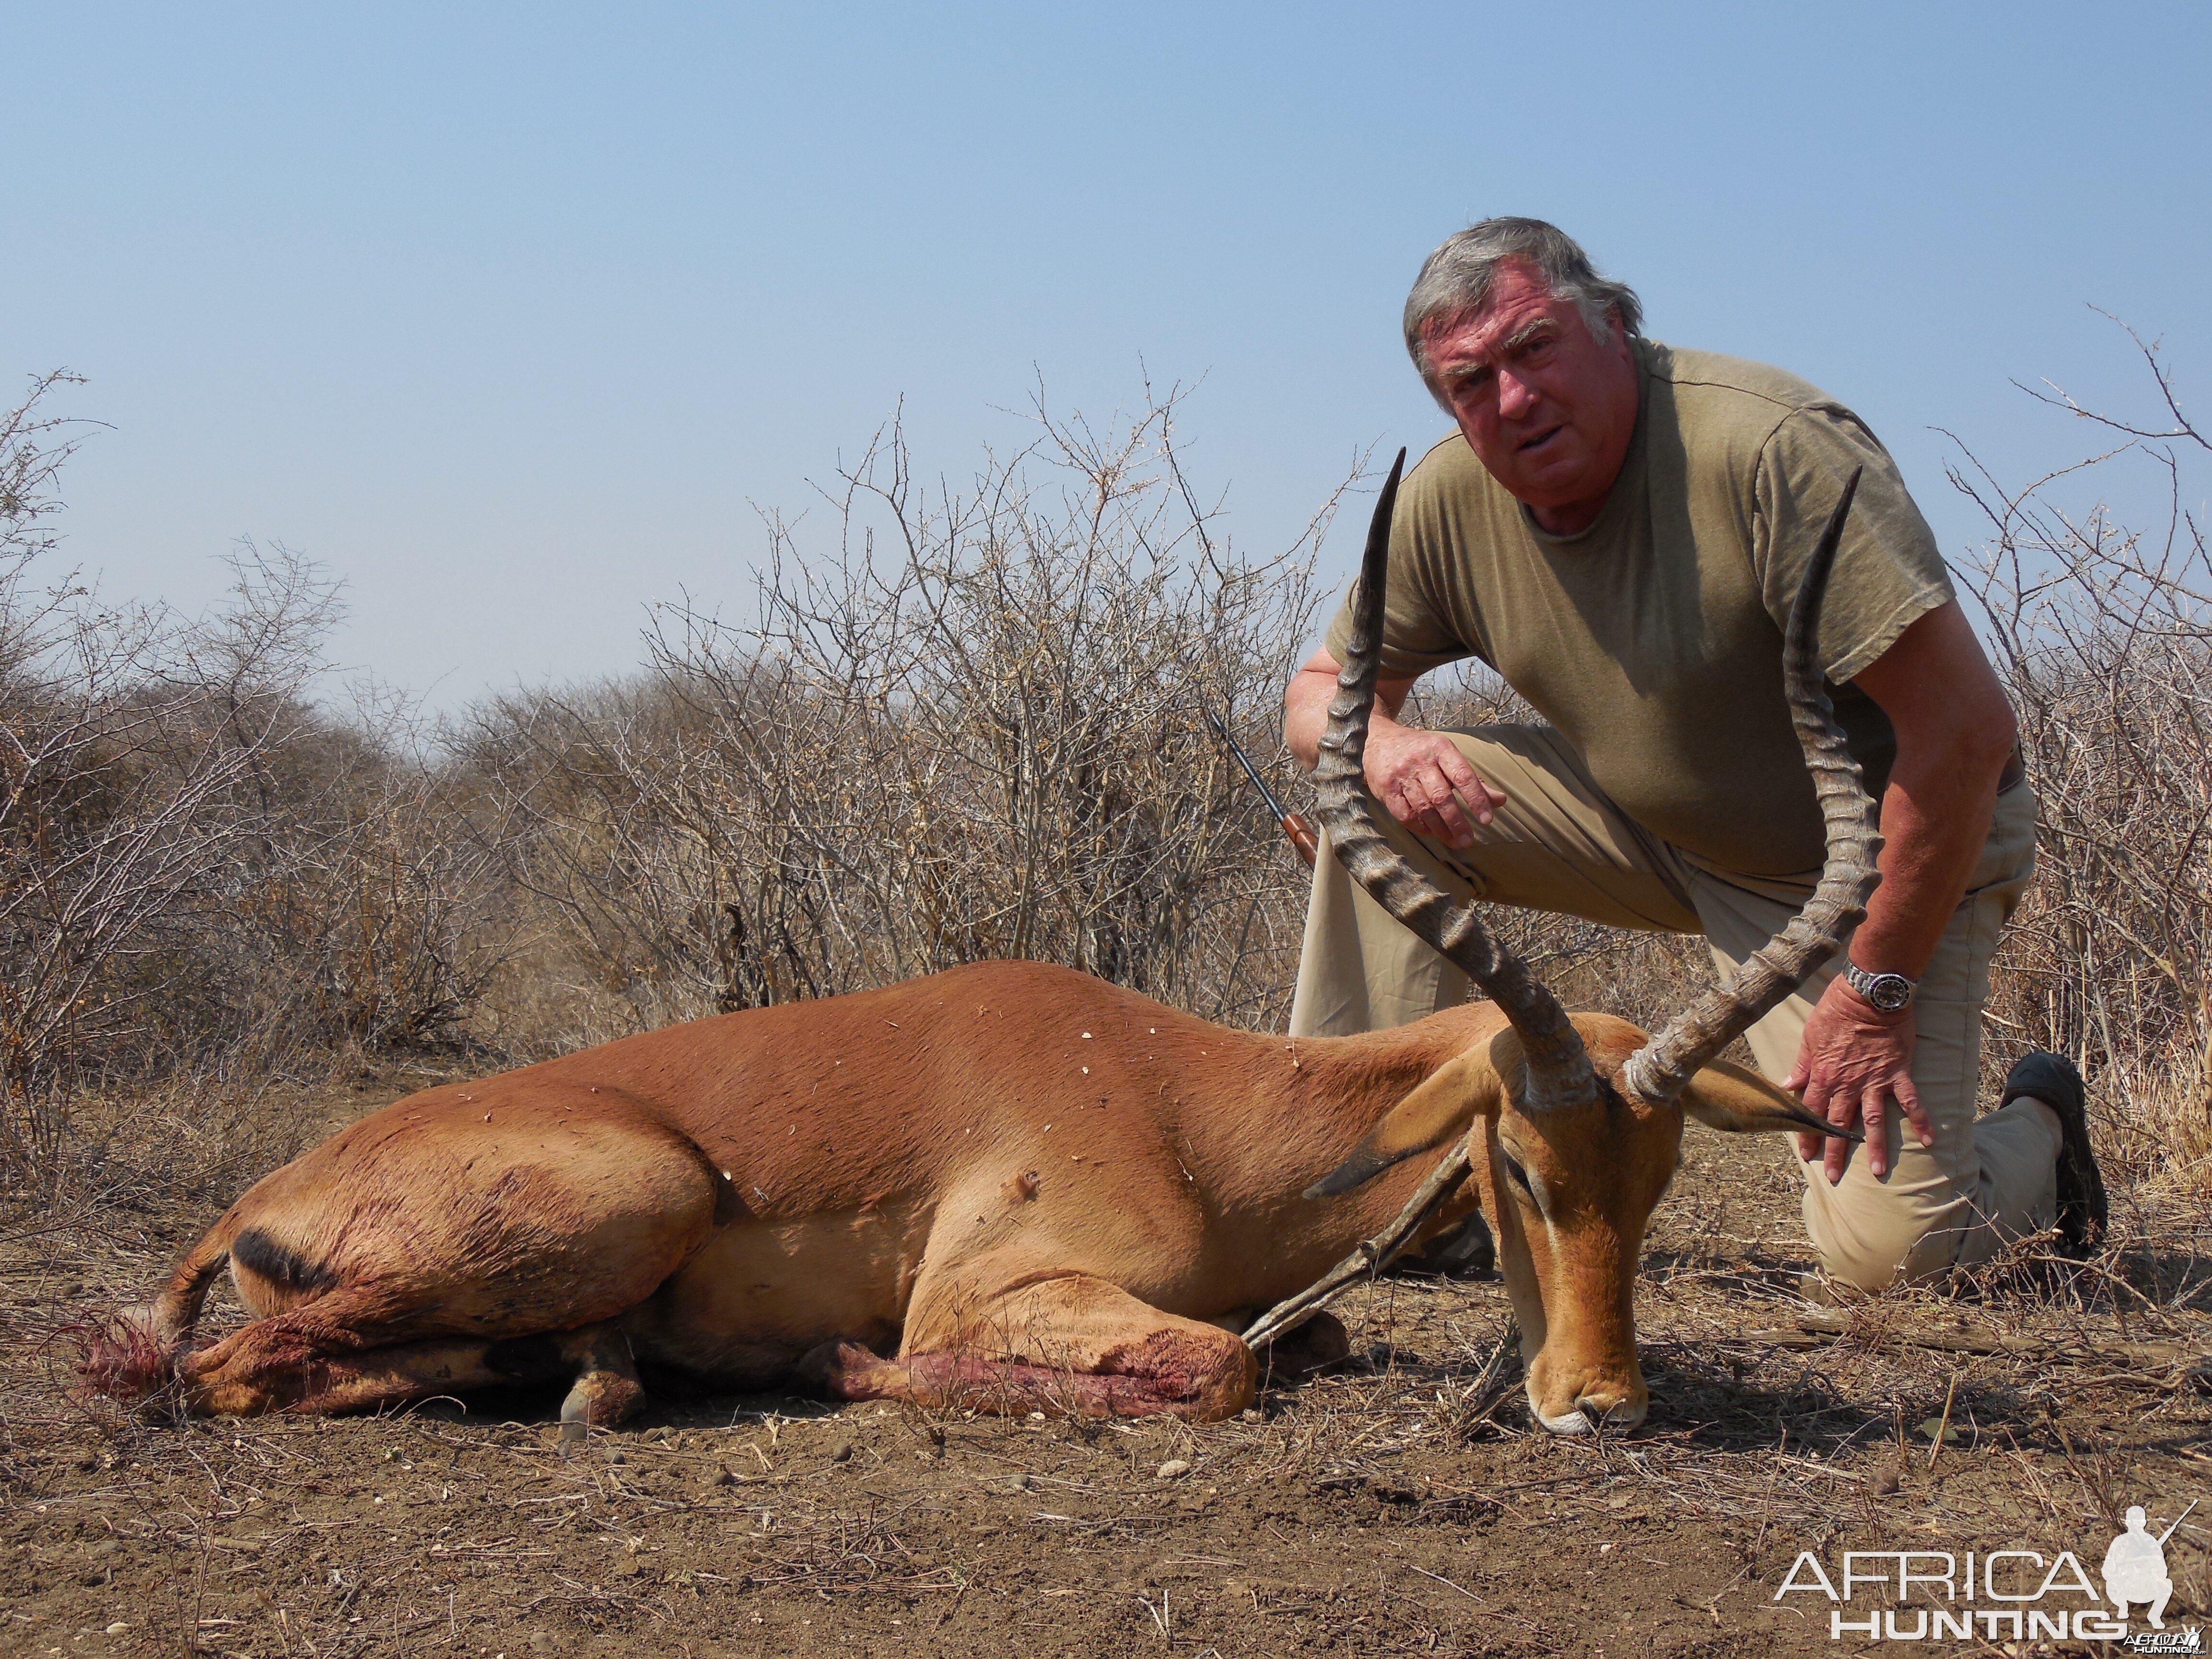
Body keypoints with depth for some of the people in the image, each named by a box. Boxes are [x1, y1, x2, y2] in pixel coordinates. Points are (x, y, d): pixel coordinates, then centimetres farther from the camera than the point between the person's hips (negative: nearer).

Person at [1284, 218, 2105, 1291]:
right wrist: (1379, 742, -25)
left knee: (1889, 1252, -19)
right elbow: (1320, 693, 2)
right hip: (1656, 830, 6)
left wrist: (1875, 991, -25)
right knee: (1372, 796, -13)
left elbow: (1966, 728, -30)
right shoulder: (1449, 501, -11)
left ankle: (2035, 1131, 16)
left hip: (1890, 854, -5)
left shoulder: (1766, 444, -30)